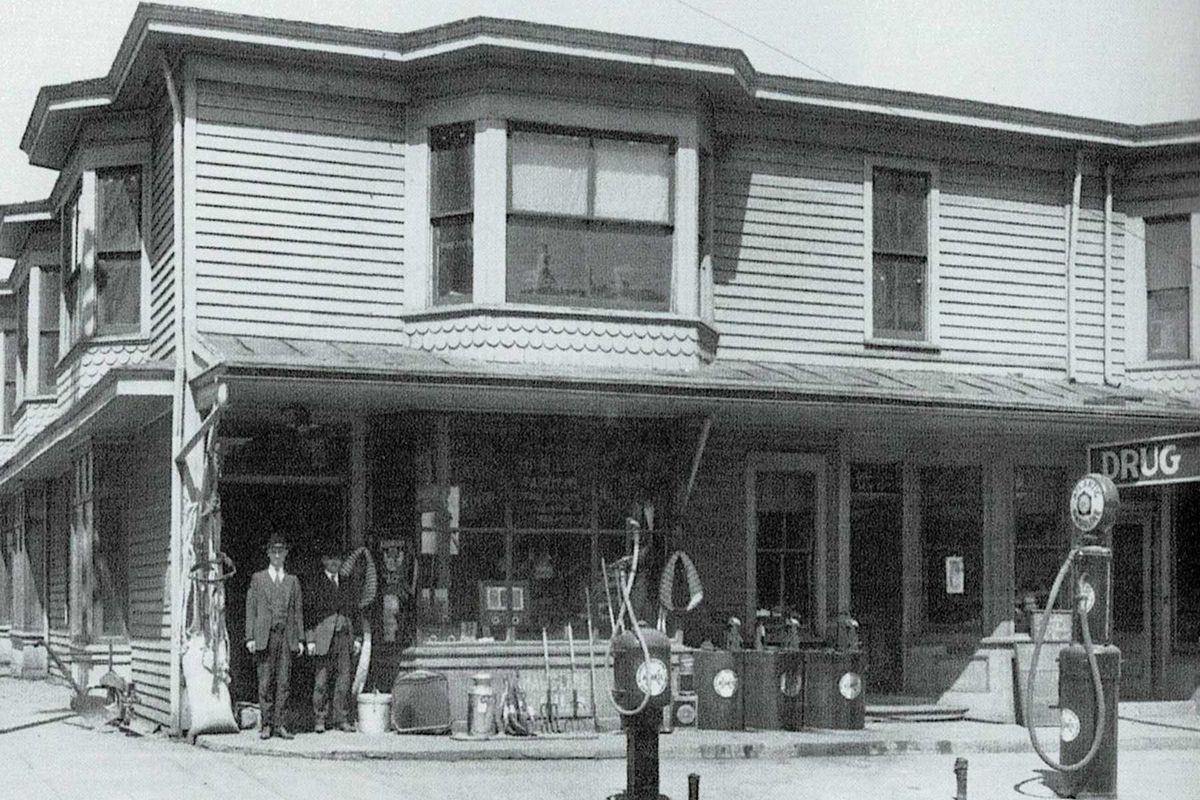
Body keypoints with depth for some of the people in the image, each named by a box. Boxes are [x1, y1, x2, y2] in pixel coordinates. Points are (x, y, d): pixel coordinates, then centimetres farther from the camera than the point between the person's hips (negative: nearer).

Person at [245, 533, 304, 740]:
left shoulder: (292, 581, 14)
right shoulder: (258, 579, 9)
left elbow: (298, 611, 13)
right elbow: (251, 609, 5)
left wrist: (300, 639, 5)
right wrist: (250, 637, -4)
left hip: (286, 636, 2)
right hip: (264, 636, -2)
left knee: (283, 682, 0)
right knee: (265, 682, -2)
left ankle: (280, 724, 3)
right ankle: (266, 724, 4)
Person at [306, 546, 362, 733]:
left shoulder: (345, 584, 16)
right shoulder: (316, 584, 2)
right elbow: (310, 612, -1)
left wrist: (357, 638, 11)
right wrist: (310, 640, -8)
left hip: (344, 636, 4)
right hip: (323, 637, -4)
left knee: (344, 678, 0)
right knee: (321, 680, -2)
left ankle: (339, 719, 7)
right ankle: (319, 719, 7)